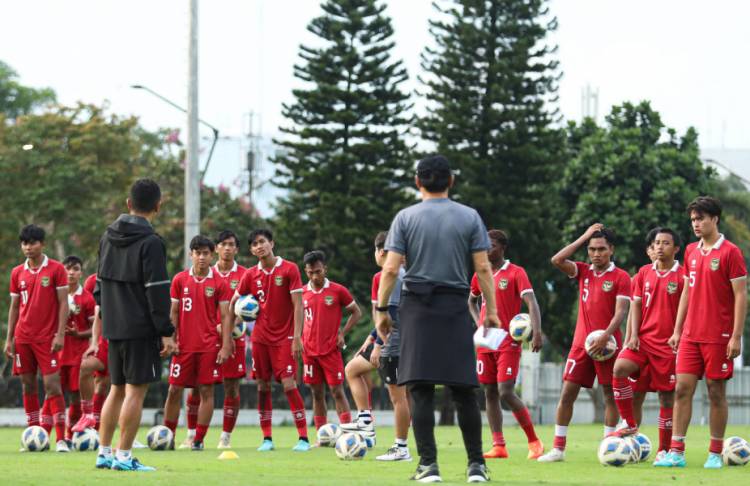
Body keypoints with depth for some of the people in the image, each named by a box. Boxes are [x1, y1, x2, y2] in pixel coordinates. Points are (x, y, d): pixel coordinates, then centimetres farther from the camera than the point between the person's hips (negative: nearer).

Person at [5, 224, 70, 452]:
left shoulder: (56, 269, -3)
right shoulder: (17, 273, 10)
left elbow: (63, 303, -4)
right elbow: (14, 307, 14)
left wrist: (60, 335, -12)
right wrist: (9, 338, 9)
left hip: (47, 338, -5)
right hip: (23, 338, 5)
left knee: (52, 385, -10)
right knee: (28, 385, 6)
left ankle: (61, 439, -11)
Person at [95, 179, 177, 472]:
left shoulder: (108, 238, 10)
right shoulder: (150, 243, -13)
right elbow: (157, 291, -16)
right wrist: (166, 333, -14)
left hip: (113, 327, 7)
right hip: (141, 330, -7)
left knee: (117, 389, 15)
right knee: (135, 391, -3)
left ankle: (104, 453, 15)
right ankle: (123, 457, -4)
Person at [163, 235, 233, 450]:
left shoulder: (219, 284, 1)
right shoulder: (180, 280, 5)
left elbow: (226, 317, 1)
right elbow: (173, 312, 8)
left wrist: (225, 346, -6)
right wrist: (172, 339, 0)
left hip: (209, 346, -1)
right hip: (184, 345, 1)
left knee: (206, 391, -1)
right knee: (174, 390, 2)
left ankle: (199, 439, 4)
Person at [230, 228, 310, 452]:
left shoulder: (289, 269, -6)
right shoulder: (251, 274, 6)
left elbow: (298, 305, -9)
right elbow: (233, 303, 17)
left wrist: (297, 337, -15)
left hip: (285, 337, -4)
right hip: (260, 338, 4)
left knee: (288, 384, -13)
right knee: (263, 386, 4)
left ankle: (303, 438, -10)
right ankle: (267, 439, 11)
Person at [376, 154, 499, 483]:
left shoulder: (406, 218, 1)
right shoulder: (470, 217, 4)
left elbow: (390, 269, -4)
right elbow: (483, 268, 0)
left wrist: (381, 310, 3)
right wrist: (491, 311, 5)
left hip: (417, 308, -1)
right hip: (456, 308, 1)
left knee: (421, 390, -1)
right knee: (463, 389, 6)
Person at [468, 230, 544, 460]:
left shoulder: (516, 273, -6)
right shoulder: (480, 274, 12)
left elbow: (531, 303, -15)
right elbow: (471, 301, 29)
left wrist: (537, 332, -29)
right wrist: (479, 322, 10)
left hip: (508, 343, -6)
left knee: (506, 392, -15)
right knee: (490, 393, 4)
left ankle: (534, 442, -4)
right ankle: (498, 446, 7)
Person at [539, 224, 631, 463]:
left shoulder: (620, 277, -3)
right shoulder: (583, 271, 10)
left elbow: (620, 312, -10)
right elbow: (557, 260, -4)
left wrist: (605, 336, -23)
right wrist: (584, 237, -1)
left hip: (607, 344, -4)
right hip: (581, 343, 4)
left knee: (610, 394, 1)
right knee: (567, 392, -2)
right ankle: (558, 448, 0)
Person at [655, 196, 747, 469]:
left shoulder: (730, 252, -8)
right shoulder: (691, 252, 12)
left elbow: (741, 296, -9)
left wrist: (736, 336, -14)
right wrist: (677, 330, 14)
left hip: (718, 337, -5)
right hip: (691, 334, 6)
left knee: (716, 392, 0)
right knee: (682, 389, -2)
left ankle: (715, 454, 8)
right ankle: (676, 452, -2)